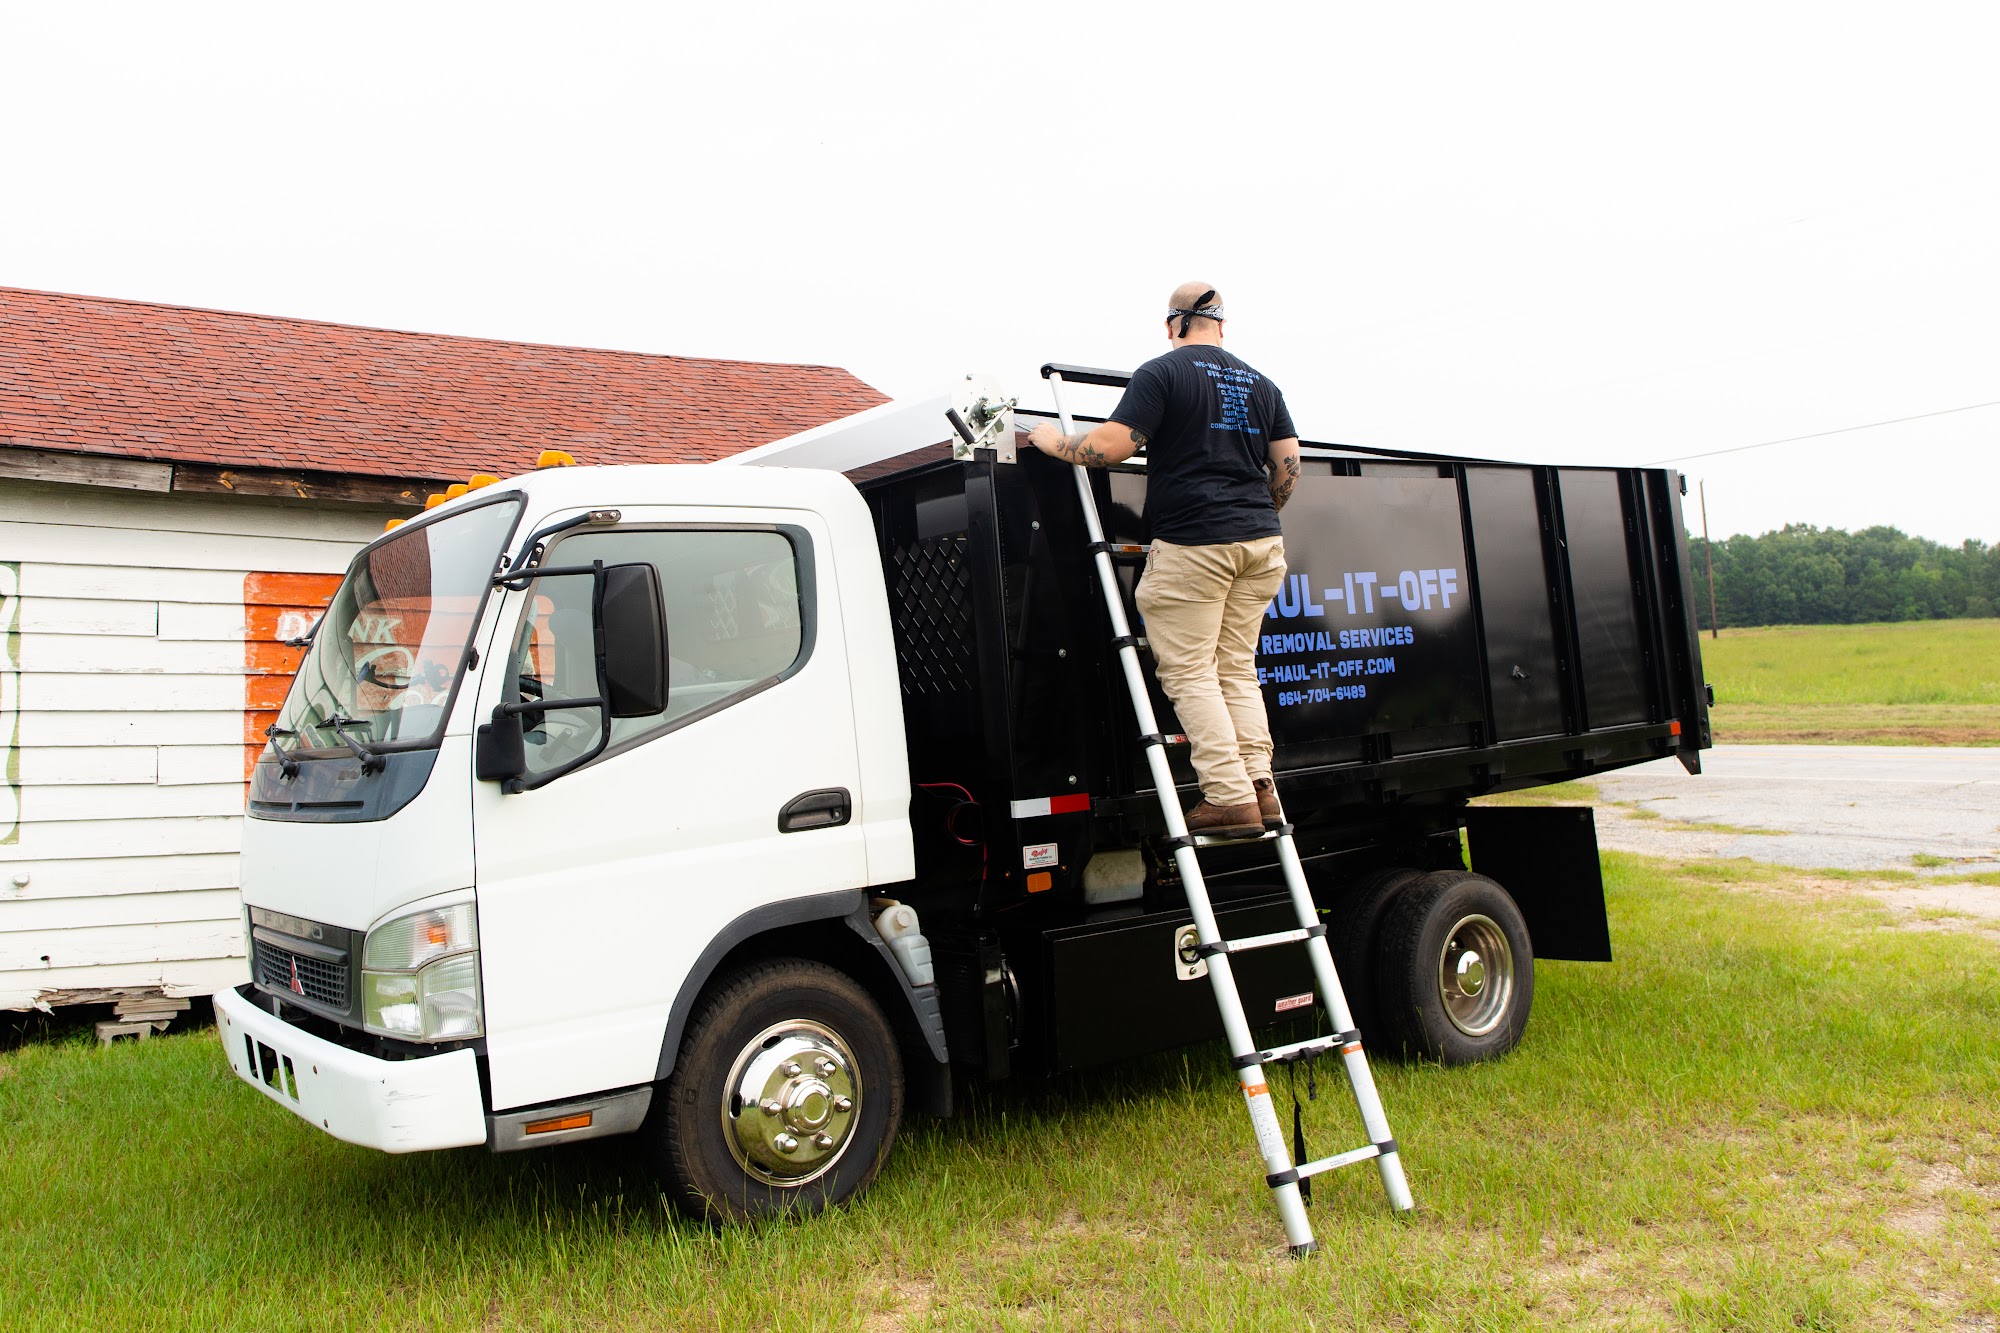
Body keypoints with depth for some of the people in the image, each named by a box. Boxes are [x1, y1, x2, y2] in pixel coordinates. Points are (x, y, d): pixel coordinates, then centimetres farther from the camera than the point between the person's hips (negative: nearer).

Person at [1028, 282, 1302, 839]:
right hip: (1261, 544, 7)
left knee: (1189, 673, -2)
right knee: (1236, 667, 13)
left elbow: (1111, 446, -12)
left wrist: (1052, 440, 5)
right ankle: (1259, 784, 5)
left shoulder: (1162, 373, -4)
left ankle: (1230, 797, -8)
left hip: (1193, 543, -7)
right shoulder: (1261, 384, 17)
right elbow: (1288, 465, 14)